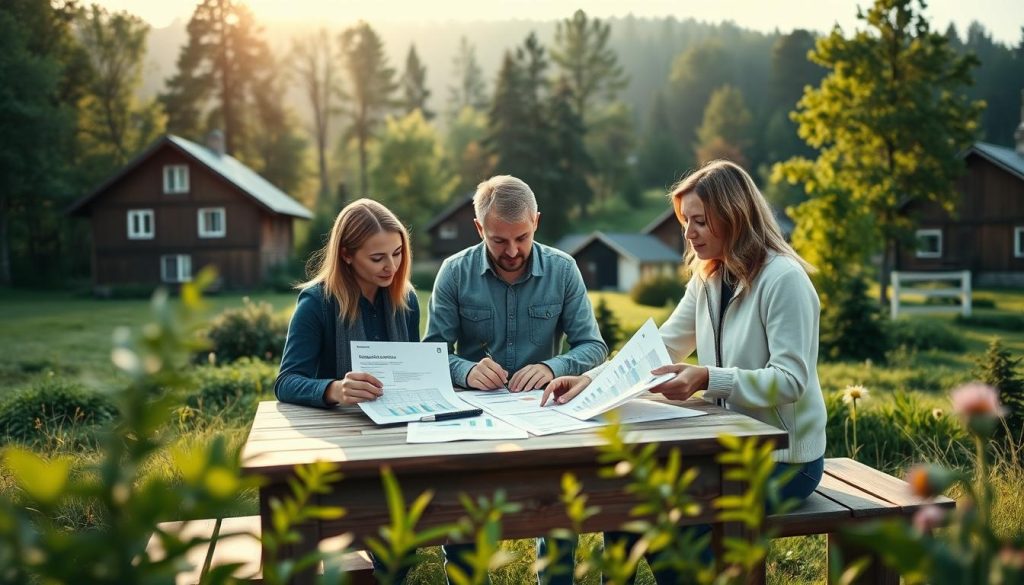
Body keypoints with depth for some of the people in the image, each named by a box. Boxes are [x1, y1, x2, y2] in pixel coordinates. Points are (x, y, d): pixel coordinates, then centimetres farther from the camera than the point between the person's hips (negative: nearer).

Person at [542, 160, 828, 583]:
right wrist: (590, 379, -12)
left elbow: (790, 379, -24)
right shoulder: (708, 280, 5)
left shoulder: (783, 280, -19)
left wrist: (708, 379, -36)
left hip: (783, 459, -7)